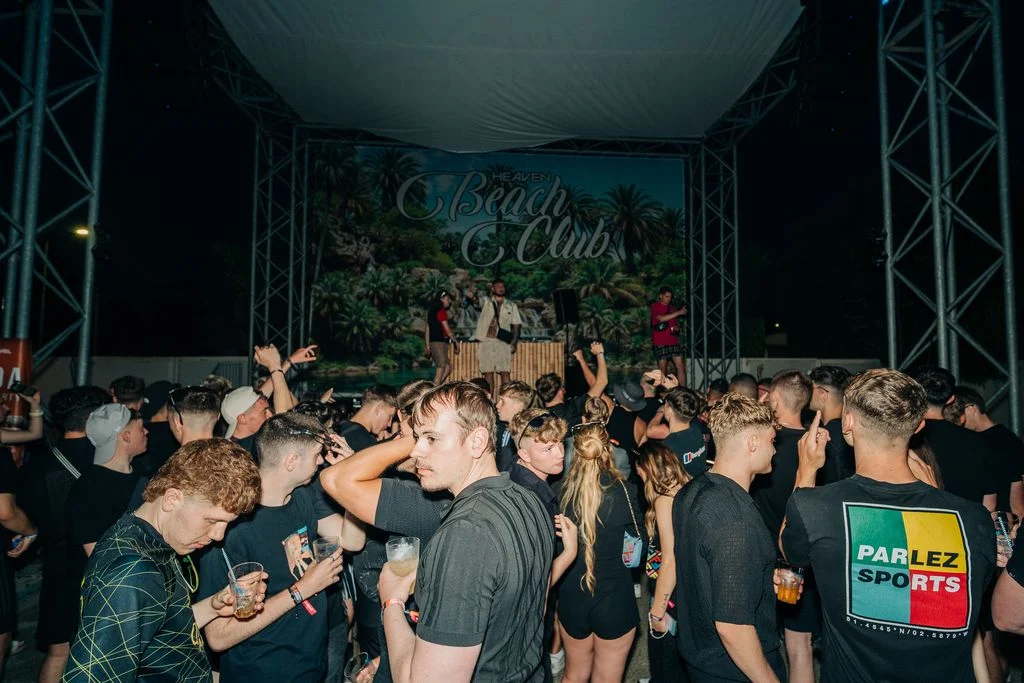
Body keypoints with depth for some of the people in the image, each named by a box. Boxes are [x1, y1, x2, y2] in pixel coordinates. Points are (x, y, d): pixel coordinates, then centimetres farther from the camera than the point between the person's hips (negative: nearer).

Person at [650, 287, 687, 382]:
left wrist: (676, 328, -1)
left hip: (673, 342, 5)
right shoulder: (655, 306, -2)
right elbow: (661, 318, -20)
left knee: (680, 366, -2)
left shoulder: (672, 308, 15)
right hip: (660, 343, -5)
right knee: (663, 368, 0)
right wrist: (679, 312, -19)